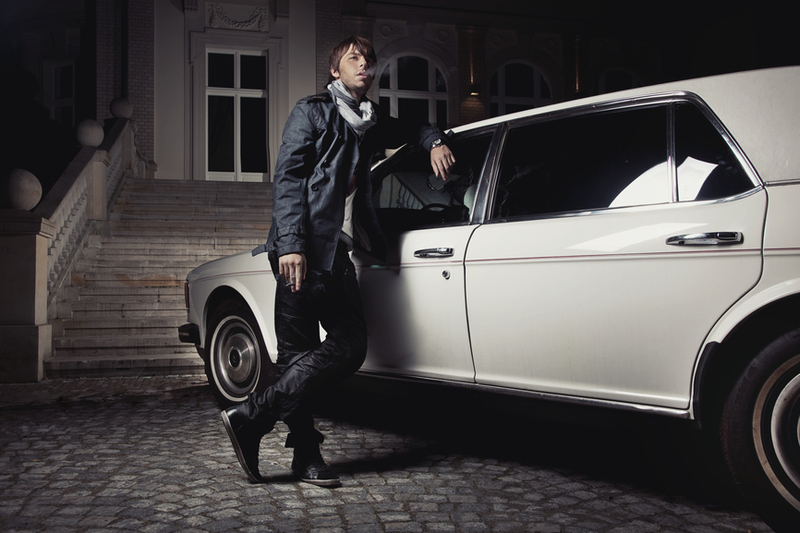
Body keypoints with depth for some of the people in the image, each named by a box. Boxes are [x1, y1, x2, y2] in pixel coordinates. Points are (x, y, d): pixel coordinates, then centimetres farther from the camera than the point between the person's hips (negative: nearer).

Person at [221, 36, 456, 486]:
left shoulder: (370, 125, 26)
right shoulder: (313, 111, 7)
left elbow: (413, 129, 46)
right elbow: (287, 177, -4)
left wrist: (436, 141, 20)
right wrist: (290, 244, -17)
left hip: (338, 254, 7)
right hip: (303, 250, -7)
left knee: (351, 347, -3)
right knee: (298, 354, -8)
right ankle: (306, 453, -2)